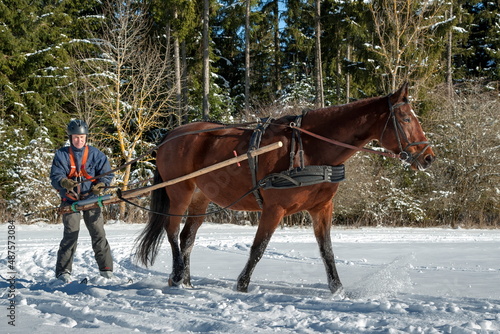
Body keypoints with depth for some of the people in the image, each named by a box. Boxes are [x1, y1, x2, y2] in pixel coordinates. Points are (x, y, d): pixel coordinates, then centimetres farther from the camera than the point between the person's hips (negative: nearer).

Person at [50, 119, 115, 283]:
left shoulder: (95, 154, 3)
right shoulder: (62, 155, 2)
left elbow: (107, 174, 2)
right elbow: (55, 177, -4)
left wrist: (100, 185, -19)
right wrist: (64, 182, -27)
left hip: (91, 198, 1)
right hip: (70, 200, -1)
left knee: (98, 233, -3)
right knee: (71, 234, -9)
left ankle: (106, 269, 5)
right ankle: (63, 271, -2)